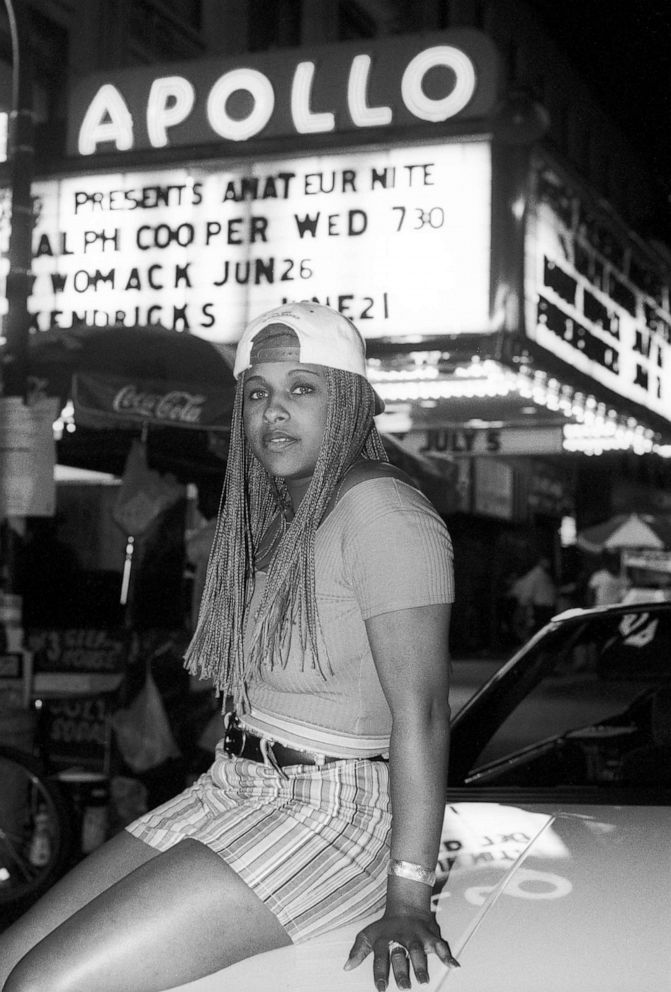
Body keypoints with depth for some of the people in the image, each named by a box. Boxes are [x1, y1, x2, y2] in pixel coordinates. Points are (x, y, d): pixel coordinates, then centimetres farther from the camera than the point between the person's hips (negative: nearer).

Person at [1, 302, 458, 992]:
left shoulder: (380, 511, -14)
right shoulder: (270, 520, 17)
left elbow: (420, 714, -19)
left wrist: (407, 898, -22)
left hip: (330, 806, -9)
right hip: (228, 790, 9)